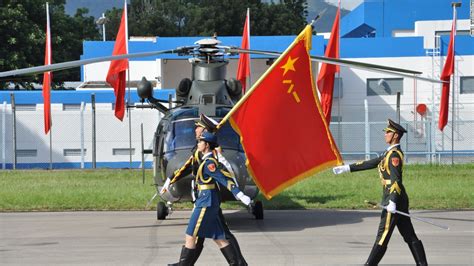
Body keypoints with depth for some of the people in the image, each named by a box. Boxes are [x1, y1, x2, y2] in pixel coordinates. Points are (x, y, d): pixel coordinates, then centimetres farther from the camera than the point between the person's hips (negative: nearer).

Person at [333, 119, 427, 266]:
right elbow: (371, 163, 23)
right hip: (399, 200, 10)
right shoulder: (389, 153, 18)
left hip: (394, 201, -10)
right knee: (409, 236, 9)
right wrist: (347, 168, 22)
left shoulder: (395, 154, -14)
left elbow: (396, 179, -24)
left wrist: (392, 202, -33)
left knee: (383, 235, -5)